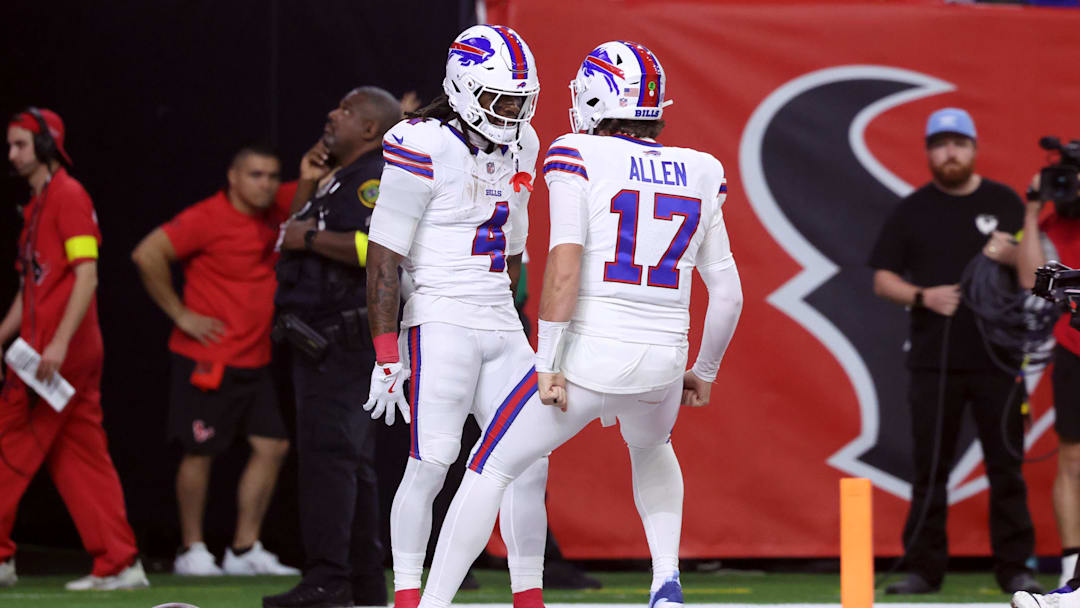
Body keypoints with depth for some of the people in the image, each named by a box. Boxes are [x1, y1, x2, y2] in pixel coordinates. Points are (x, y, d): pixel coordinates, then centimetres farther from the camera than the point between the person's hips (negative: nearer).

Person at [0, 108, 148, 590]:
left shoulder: (68, 195, -9)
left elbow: (86, 276, -17)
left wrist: (58, 343, -24)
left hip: (61, 354, -9)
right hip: (40, 349, 9)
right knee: (83, 457, 7)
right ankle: (118, 566, 6)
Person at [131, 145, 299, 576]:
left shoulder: (272, 217, 8)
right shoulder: (207, 218, -13)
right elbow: (147, 254, -19)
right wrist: (180, 314, -16)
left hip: (255, 359, 7)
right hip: (208, 359, -7)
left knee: (272, 446, 3)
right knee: (200, 452, -1)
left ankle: (245, 551, 11)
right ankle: (192, 551, 10)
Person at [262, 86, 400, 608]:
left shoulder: (375, 179, -11)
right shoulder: (338, 181, 20)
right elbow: (295, 237, 29)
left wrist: (310, 238, -19)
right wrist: (306, 187, 15)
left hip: (342, 342, -11)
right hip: (321, 343, 11)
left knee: (327, 451, -16)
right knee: (350, 458, 13)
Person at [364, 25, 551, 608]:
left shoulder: (518, 145, 11)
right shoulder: (425, 146, -13)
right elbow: (384, 258, -13)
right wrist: (387, 356, -14)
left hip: (500, 325, 7)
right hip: (441, 320, -7)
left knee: (529, 462, 4)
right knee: (431, 461, -12)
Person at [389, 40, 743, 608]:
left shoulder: (578, 157, -4)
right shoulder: (699, 174, 9)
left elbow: (564, 263, -16)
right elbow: (727, 290, 11)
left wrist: (547, 363, -13)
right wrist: (703, 371, 24)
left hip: (588, 356, -4)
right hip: (661, 364, 4)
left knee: (492, 468, 11)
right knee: (651, 451, 36)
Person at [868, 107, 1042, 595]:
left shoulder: (1005, 203, 9)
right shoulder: (912, 211, 8)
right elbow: (883, 280, 6)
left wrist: (1011, 255, -13)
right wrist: (923, 296, -13)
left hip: (997, 359, 0)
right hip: (933, 362, 0)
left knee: (1006, 464, 0)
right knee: (929, 467, 1)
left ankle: (1014, 567, 6)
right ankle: (924, 568, 6)